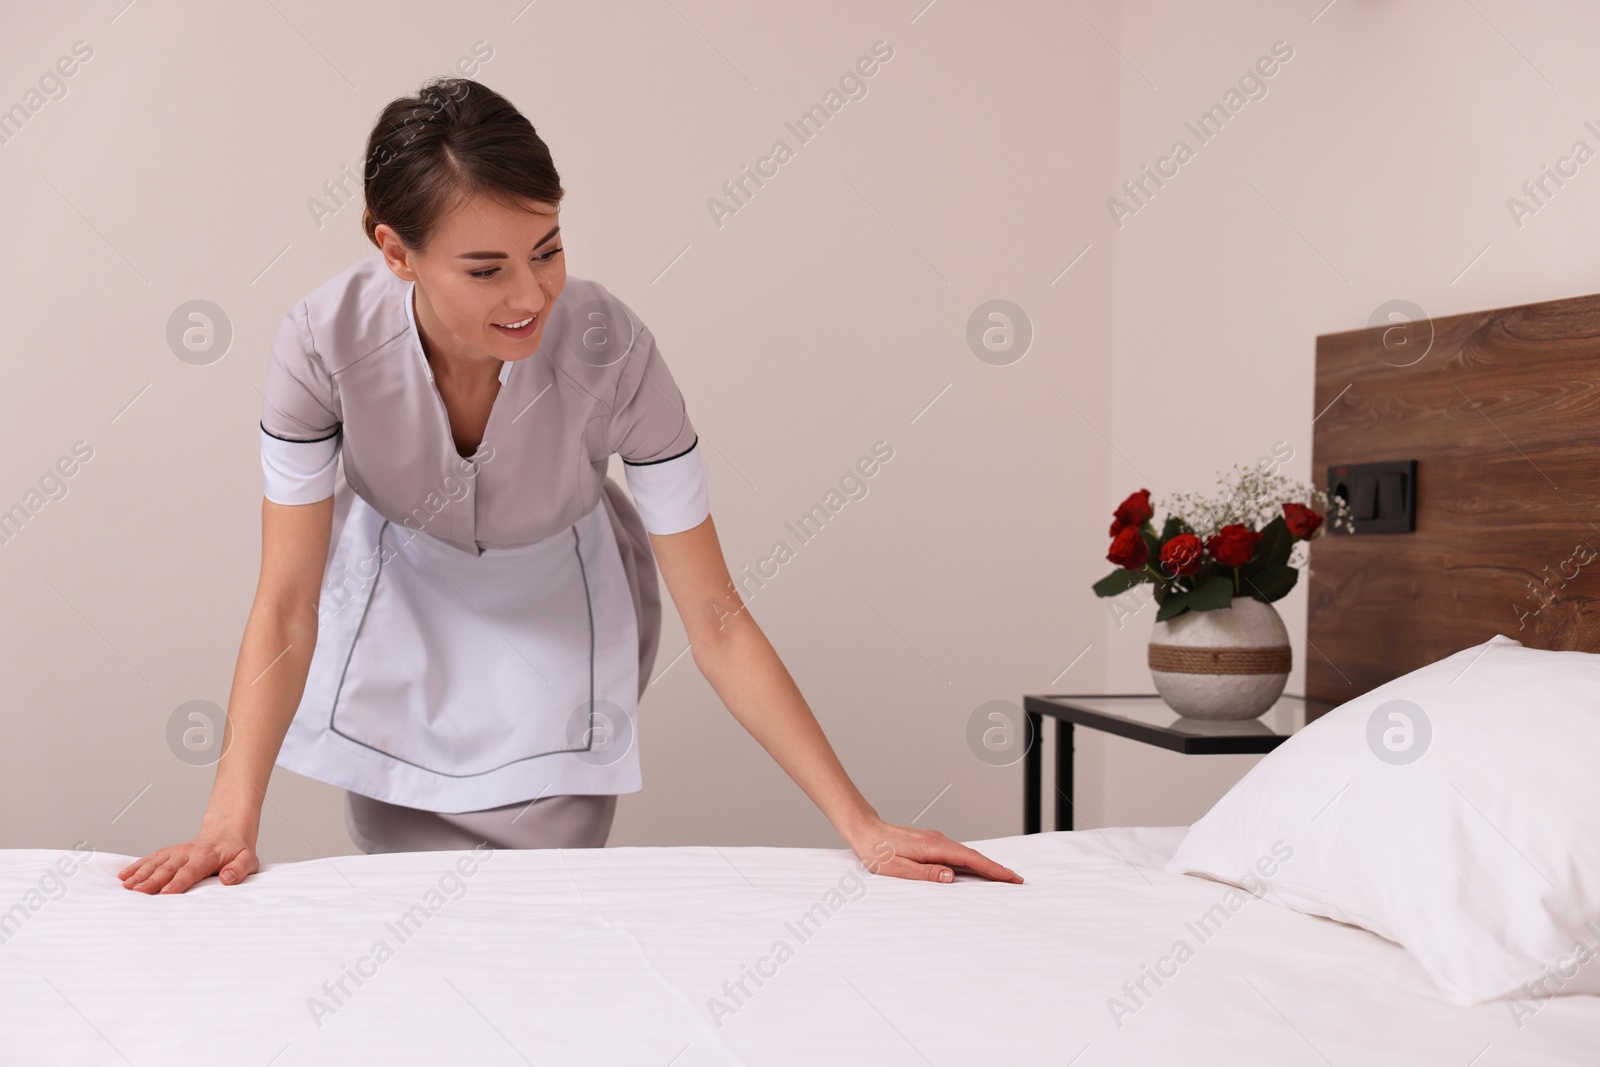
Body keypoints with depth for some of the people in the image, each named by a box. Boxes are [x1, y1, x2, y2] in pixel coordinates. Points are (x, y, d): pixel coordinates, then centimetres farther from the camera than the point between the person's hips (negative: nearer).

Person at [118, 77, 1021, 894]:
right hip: (398, 616, 1)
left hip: (560, 625, 0)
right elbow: (286, 610, -24)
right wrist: (230, 822, -37)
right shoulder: (326, 340, -31)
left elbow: (716, 620, -27)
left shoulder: (613, 351, -33)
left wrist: (861, 825, -29)